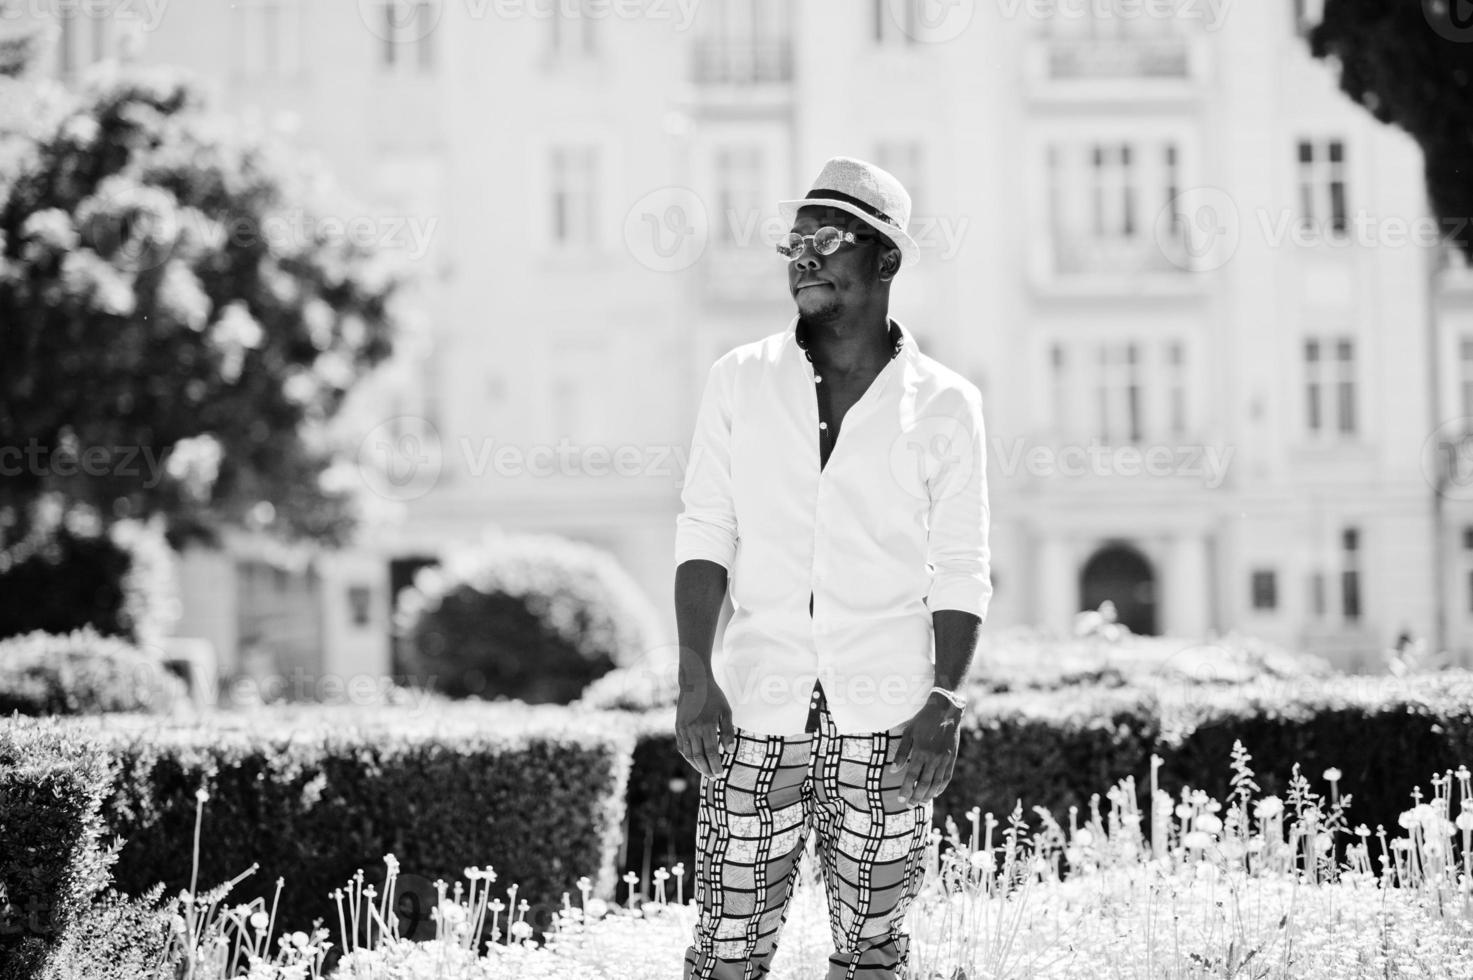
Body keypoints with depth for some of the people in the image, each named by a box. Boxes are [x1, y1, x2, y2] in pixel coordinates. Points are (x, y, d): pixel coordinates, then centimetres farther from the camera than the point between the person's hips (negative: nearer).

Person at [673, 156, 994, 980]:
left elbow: (962, 573, 4)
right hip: (758, 707, 1)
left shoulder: (944, 404, 3)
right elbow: (705, 536, 4)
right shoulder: (740, 381, 6)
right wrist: (696, 677, -7)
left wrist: (946, 702, -7)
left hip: (885, 721, 0)